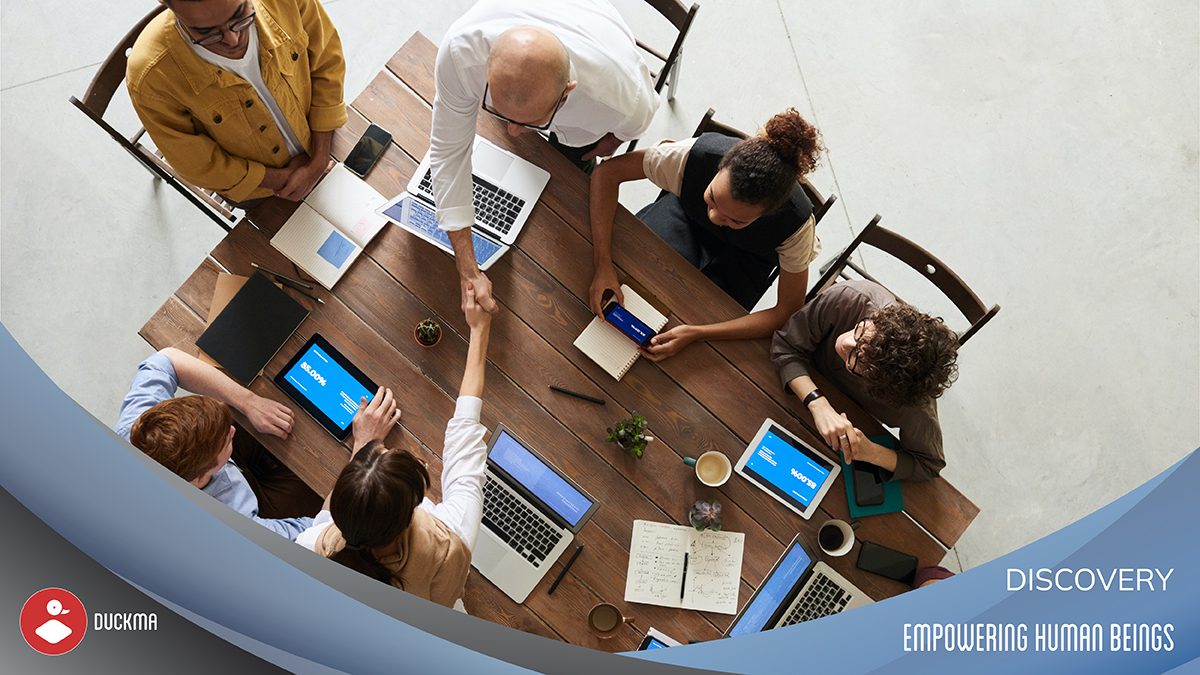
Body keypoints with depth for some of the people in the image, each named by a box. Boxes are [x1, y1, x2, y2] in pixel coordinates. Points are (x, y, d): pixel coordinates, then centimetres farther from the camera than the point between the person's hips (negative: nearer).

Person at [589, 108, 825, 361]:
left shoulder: (796, 224, -39)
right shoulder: (696, 155, -40)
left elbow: (789, 312, -29)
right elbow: (607, 172, -30)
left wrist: (696, 333, -39)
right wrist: (603, 265, -40)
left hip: (744, 256, -1)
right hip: (687, 213, 1)